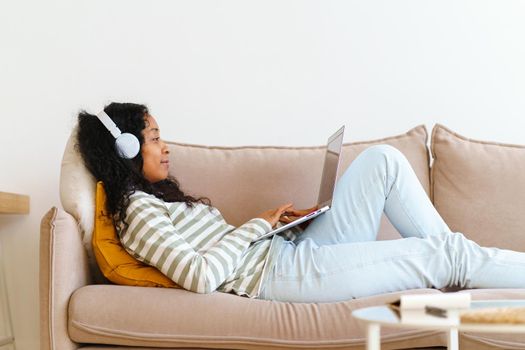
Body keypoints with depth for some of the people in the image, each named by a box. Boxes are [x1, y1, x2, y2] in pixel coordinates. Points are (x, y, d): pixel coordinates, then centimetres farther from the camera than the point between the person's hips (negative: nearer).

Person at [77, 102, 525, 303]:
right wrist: (259, 225, -11)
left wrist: (280, 220, 4)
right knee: (448, 255, -11)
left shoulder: (160, 196, 20)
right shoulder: (136, 210, -10)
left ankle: (453, 264, 6)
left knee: (383, 160, 4)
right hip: (281, 271, -10)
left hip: (294, 249, 10)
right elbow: (202, 276, -22)